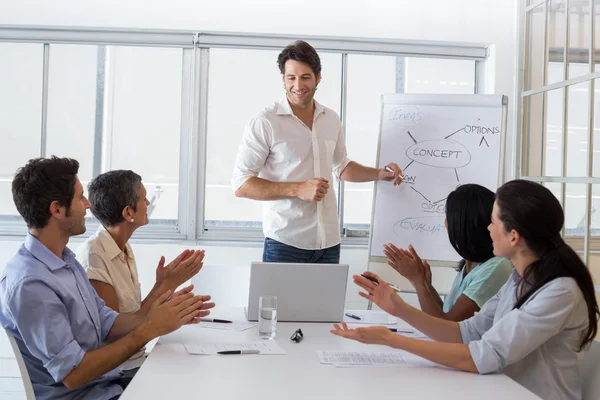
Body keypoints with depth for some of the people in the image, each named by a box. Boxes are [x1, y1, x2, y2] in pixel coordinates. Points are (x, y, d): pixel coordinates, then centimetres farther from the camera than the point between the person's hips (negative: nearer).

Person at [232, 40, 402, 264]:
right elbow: (241, 185, -12)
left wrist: (380, 174, 10)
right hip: (285, 243, -5)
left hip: (329, 242, 5)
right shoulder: (264, 123, -10)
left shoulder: (331, 120, 8)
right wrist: (297, 189, -19)